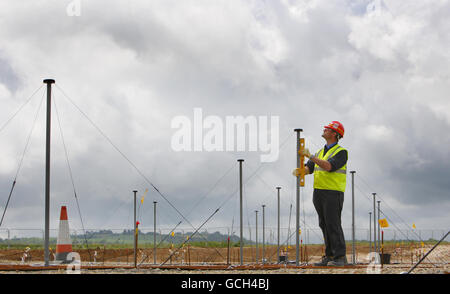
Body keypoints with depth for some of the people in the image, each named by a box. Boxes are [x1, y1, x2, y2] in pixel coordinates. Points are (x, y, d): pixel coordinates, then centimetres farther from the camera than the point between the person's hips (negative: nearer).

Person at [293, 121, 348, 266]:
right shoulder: (320, 152, 20)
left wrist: (310, 156, -19)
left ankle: (340, 257, -10)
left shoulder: (341, 152, -4)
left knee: (333, 224, -11)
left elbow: (329, 166, -19)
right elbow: (309, 168, 12)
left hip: (333, 193, -7)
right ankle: (329, 256, 11)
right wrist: (299, 171, -11)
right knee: (324, 225, 7)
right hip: (318, 192, 8)